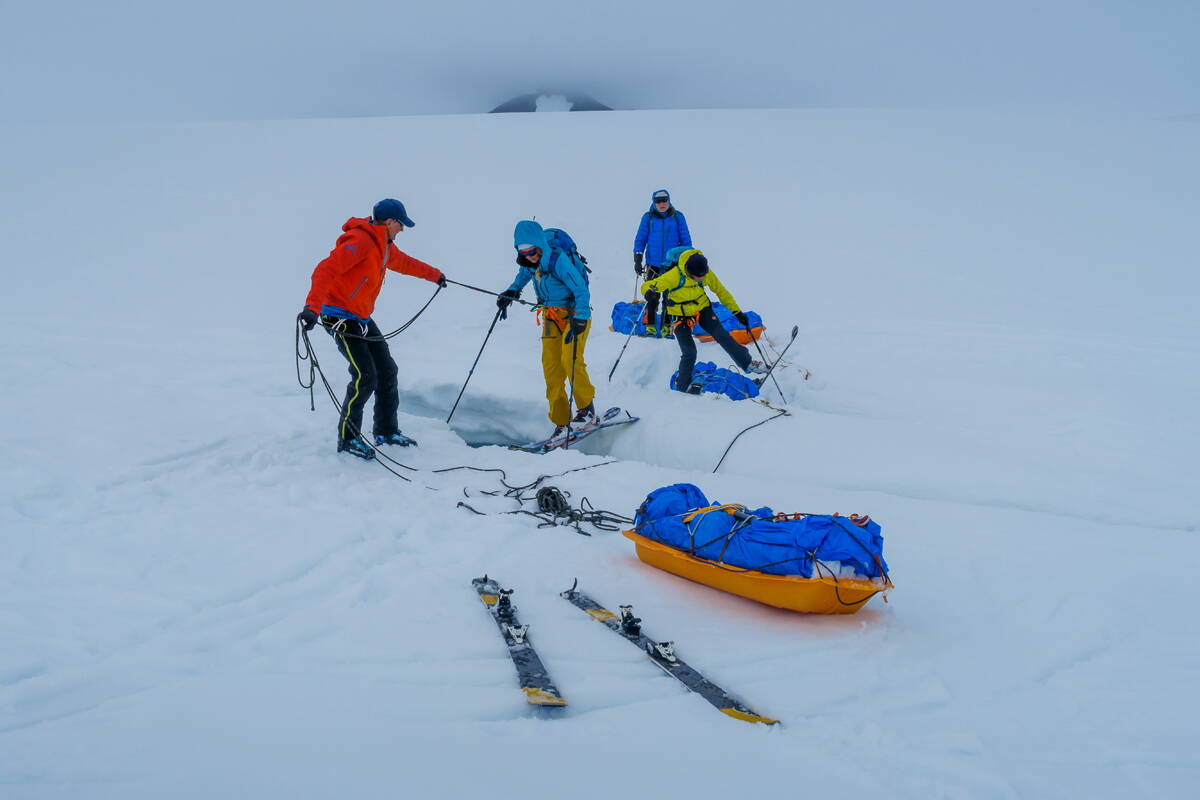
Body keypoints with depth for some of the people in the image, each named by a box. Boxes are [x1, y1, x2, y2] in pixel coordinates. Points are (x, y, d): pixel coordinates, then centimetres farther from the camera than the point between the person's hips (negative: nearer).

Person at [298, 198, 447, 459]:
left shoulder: (383, 244, 11)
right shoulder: (360, 241, -21)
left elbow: (404, 262, 33)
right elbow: (326, 270, -32)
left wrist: (434, 274, 46)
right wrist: (312, 306, -45)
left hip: (362, 318, 10)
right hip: (340, 317, -10)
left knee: (387, 372, 10)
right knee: (365, 376, -17)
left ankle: (386, 431, 24)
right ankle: (347, 438, -3)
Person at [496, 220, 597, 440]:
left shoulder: (559, 260, -24)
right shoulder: (529, 262, -3)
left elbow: (582, 290, -24)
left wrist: (579, 319, -32)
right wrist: (511, 291, 13)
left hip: (574, 313, -7)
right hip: (551, 316, 7)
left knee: (570, 360, -20)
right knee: (551, 367, 1)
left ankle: (587, 410, -4)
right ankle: (561, 422, 5)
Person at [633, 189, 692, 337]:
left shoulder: (678, 217, 2)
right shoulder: (648, 217, 3)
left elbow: (686, 240, 8)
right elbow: (640, 239, 7)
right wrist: (637, 259, 0)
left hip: (673, 263, 0)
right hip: (653, 263, 0)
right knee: (652, 296, -1)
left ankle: (666, 326, 8)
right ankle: (650, 326, 8)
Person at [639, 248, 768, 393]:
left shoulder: (707, 274, -17)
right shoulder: (675, 276, -31)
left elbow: (721, 291, -1)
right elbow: (648, 286, -29)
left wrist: (737, 312, 2)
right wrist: (649, 292, -54)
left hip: (702, 309, 3)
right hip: (680, 315, -3)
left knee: (723, 336, -3)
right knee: (689, 353, -11)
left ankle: (747, 363, 16)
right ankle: (683, 385, 11)